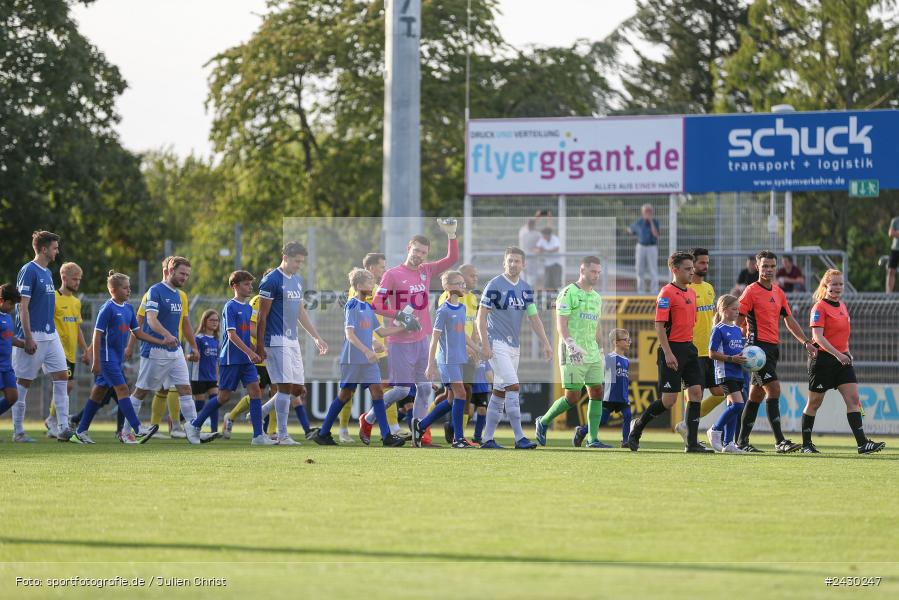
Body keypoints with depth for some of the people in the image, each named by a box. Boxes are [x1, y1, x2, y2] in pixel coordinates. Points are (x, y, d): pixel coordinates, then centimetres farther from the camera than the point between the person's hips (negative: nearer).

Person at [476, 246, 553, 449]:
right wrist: (485, 345, -17)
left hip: (514, 346, 7)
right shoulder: (495, 285, -9)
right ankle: (519, 438, -18)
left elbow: (534, 318, 13)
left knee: (500, 393, 9)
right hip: (497, 344, -7)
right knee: (513, 387, -16)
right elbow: (481, 317, -10)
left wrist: (545, 344, 4)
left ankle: (487, 439, 15)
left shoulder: (526, 288, 10)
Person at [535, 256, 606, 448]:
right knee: (572, 397, -8)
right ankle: (543, 422, 14)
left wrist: (601, 353, 20)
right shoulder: (568, 293, -8)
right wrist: (572, 345, -29)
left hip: (592, 354, 7)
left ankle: (593, 439, 2)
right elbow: (561, 325, -15)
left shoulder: (596, 297, 16)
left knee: (597, 393, 0)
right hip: (573, 355, -7)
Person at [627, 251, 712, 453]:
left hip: (689, 347, 8)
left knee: (696, 392, -1)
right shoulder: (667, 293, -11)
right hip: (672, 349, -8)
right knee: (669, 400, -7)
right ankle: (638, 427, 13)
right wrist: (668, 353, -21)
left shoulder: (691, 293, 14)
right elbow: (659, 325, -15)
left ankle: (692, 442, 0)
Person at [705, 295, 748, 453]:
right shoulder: (719, 330, -8)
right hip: (725, 373, -8)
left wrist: (745, 359, 3)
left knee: (733, 407, 7)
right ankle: (715, 430, -3)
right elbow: (712, 353, -11)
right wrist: (732, 359, -18)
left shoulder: (737, 330, 16)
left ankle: (727, 443, 11)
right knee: (738, 405, -17)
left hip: (737, 373, 8)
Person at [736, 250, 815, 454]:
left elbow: (789, 321, 21)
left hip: (773, 346, 8)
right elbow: (738, 321, -7)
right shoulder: (751, 291, -7)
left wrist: (806, 342, 15)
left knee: (757, 395, 10)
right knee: (774, 389, -15)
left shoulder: (778, 292, 15)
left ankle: (742, 441, 16)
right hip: (758, 345, -8)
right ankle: (780, 441, -17)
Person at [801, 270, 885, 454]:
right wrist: (837, 354, -28)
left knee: (853, 399, -6)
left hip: (842, 358, 7)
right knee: (814, 403, 4)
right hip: (823, 358, -7)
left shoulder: (842, 306, 14)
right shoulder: (819, 307, -11)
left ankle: (862, 443, -13)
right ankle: (806, 444, 15)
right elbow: (818, 337, -21)